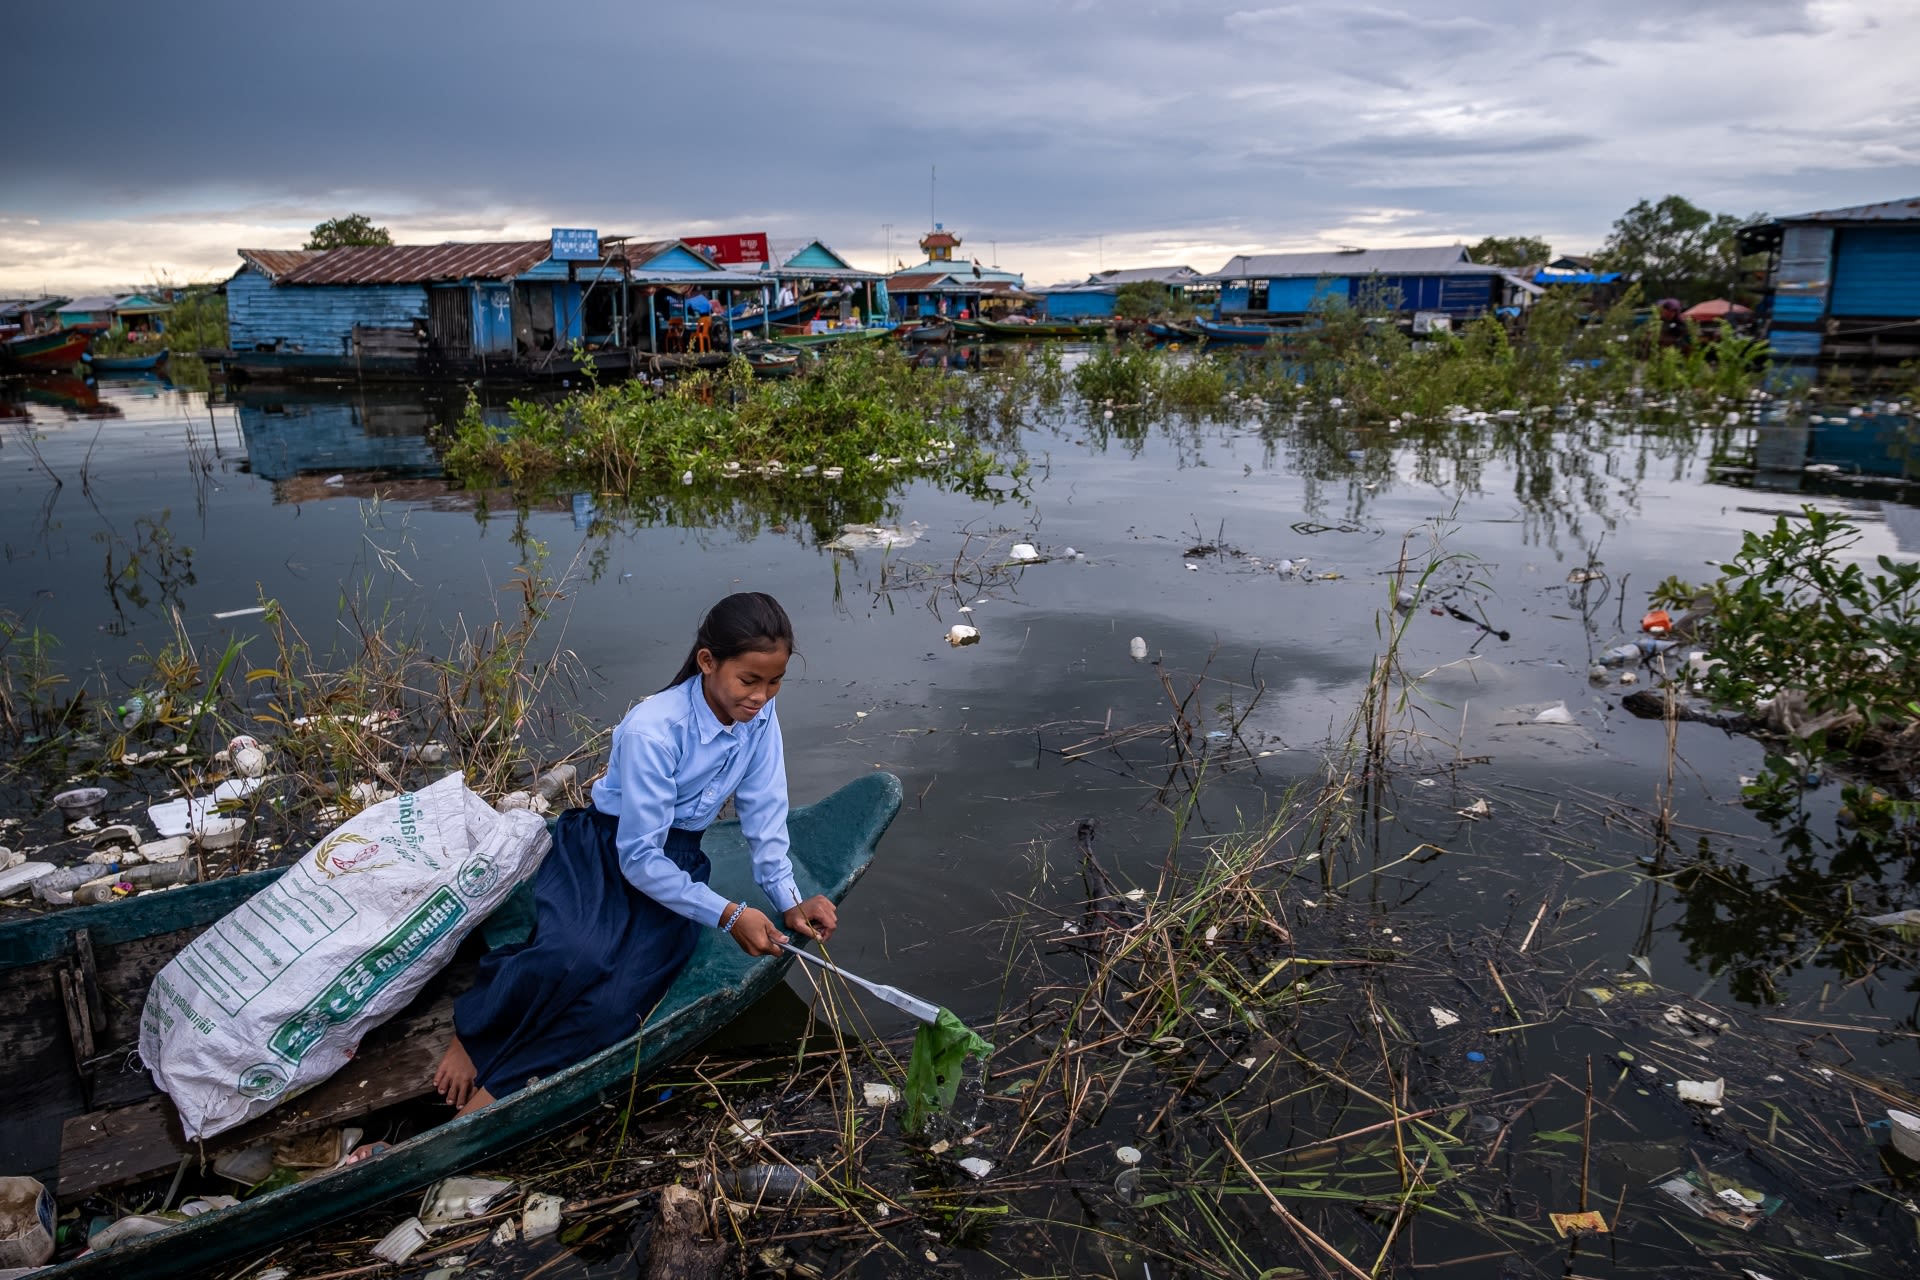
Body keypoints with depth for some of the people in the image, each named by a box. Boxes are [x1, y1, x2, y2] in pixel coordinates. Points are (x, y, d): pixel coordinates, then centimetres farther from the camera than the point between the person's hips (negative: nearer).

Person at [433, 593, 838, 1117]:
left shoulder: (760, 717, -8)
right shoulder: (653, 730, -26)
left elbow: (764, 816, 1)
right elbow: (639, 857, -23)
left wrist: (789, 901, -8)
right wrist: (727, 915, -24)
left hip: (673, 864, 4)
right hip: (602, 849, -4)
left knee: (617, 1004, -24)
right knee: (574, 957, -35)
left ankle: (491, 1093, -12)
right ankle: (470, 1031, -6)